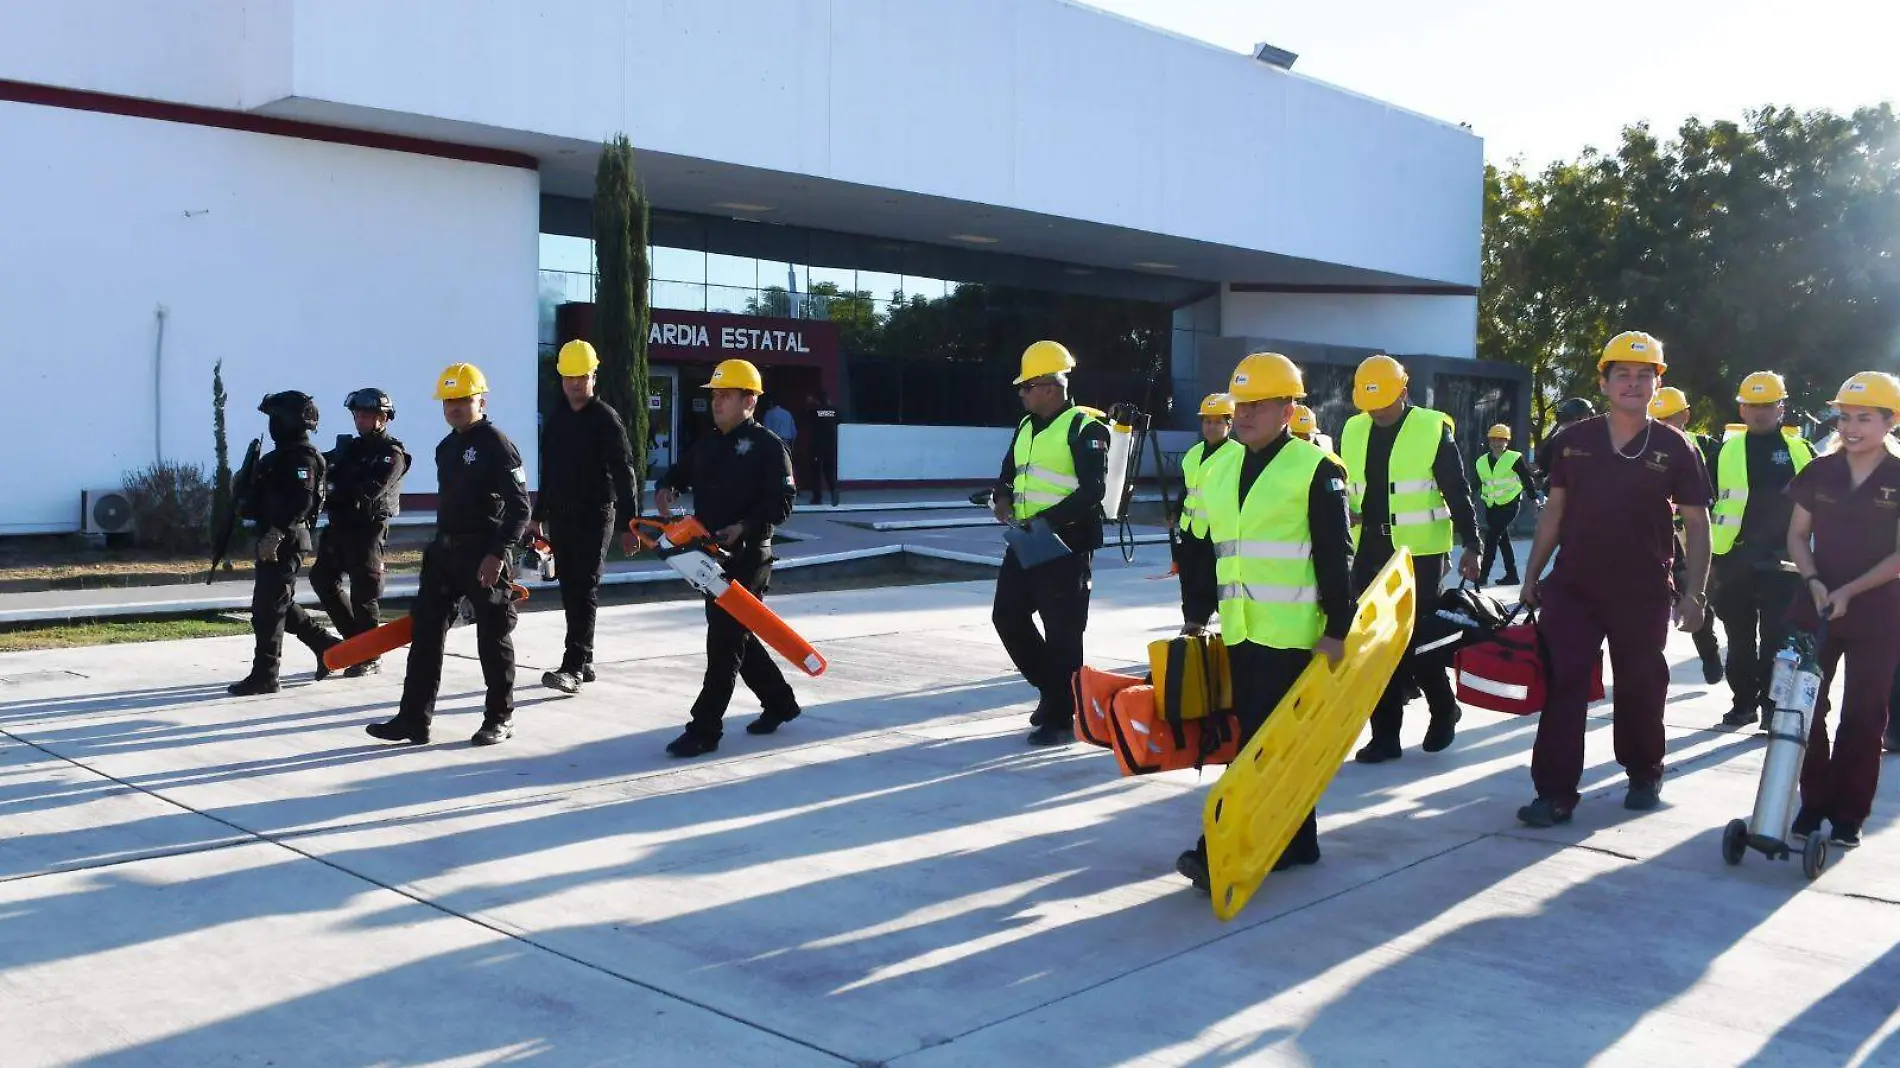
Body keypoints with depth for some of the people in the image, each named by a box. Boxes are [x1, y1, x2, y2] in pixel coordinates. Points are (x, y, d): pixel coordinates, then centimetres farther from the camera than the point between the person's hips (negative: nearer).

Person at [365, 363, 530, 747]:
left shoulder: (497, 445, -11)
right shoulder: (445, 448, 15)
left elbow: (519, 507, -16)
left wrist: (498, 554, -23)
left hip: (485, 556, -8)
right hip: (443, 552, 8)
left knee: (493, 637, 1)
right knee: (425, 632, 5)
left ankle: (500, 718, 13)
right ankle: (413, 718, 8)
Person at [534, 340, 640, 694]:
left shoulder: (606, 419, -7)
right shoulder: (555, 419, 13)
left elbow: (623, 474, -10)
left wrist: (628, 523, -13)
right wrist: (538, 516, 21)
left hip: (595, 516, -7)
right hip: (560, 518, 7)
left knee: (584, 592, -9)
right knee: (570, 592, 9)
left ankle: (573, 667, -13)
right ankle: (584, 663, 17)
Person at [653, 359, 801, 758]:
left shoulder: (767, 446, -9)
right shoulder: (707, 444, 13)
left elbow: (782, 502, -14)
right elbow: (680, 472, 25)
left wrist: (745, 527, -26)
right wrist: (666, 488, 2)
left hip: (748, 559, -8)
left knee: (725, 642, -7)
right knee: (734, 636, 16)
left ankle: (704, 729, -4)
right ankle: (780, 702, 33)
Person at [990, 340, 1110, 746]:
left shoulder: (1085, 429, -10)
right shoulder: (1026, 427, 15)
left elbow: (1092, 491, -19)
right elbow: (1009, 473, 24)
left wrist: (1047, 520, -24)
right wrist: (1003, 499, 2)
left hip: (1066, 544, -8)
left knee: (1062, 631, -4)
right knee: (1007, 616, 11)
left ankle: (1061, 717, 6)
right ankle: (1051, 687, 29)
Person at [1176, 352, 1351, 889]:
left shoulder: (1315, 469, -7)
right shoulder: (1219, 468, 13)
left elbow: (1336, 557, -8)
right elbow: (1210, 550, 20)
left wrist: (1337, 629, -11)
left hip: (1293, 634, -7)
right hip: (1240, 632, 7)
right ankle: (1295, 842, 25)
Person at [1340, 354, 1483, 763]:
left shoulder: (1432, 429, -5)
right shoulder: (1353, 431, 9)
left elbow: (1458, 493, -5)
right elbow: (1341, 489, 18)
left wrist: (1471, 545, -10)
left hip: (1420, 554, -5)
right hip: (1368, 553, 5)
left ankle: (1444, 710, 27)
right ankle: (1385, 734, 11)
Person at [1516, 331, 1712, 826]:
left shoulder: (1674, 447, -2)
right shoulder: (1572, 441, 3)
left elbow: (1696, 523, 1)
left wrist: (1694, 592, -6)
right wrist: (1531, 575, 7)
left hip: (1644, 593, -1)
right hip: (1573, 586, 1)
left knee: (1640, 689, 12)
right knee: (1562, 687, -4)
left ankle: (1644, 775, 33)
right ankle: (1555, 792, -2)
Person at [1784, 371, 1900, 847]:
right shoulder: (1819, 473, 2)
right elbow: (1797, 534, 7)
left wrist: (1849, 591, -15)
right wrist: (1813, 581, -10)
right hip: (1815, 606, 2)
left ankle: (1849, 814, 11)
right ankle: (1813, 802, 14)